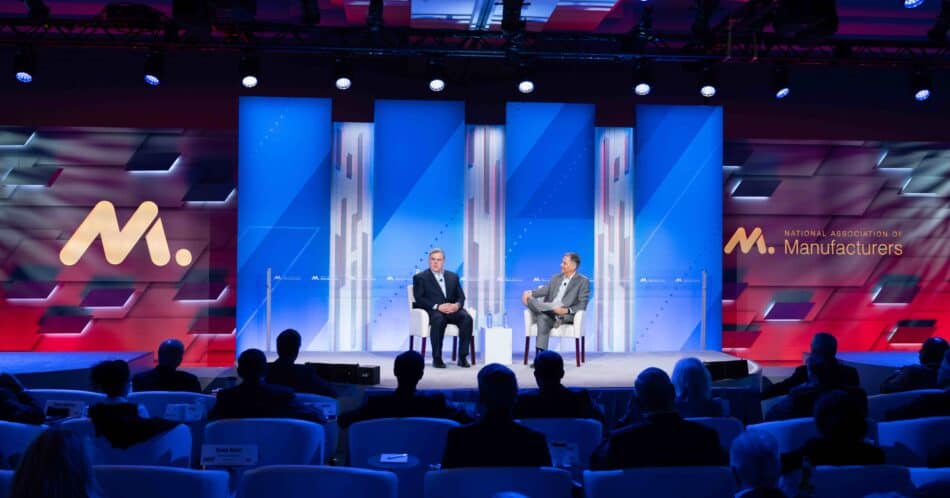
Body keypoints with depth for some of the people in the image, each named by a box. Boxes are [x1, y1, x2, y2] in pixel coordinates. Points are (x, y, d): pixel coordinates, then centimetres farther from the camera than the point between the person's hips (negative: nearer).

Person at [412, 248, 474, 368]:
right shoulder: (420, 277, 9)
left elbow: (461, 296, 14)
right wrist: (438, 306, -19)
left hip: (452, 309, 4)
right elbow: (419, 299, -4)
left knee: (466, 318, -29)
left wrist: (457, 305, -11)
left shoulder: (453, 277, 22)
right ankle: (437, 358, -29)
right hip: (432, 311, -3)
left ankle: (462, 357, -23)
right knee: (438, 319, -39)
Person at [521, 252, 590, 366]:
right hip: (548, 311, 5)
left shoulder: (583, 281, 5)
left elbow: (582, 305, -5)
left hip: (567, 315, -5)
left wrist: (567, 310, -24)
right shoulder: (556, 278, 24)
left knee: (543, 318, -37)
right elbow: (545, 290, 7)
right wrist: (530, 293, -15)